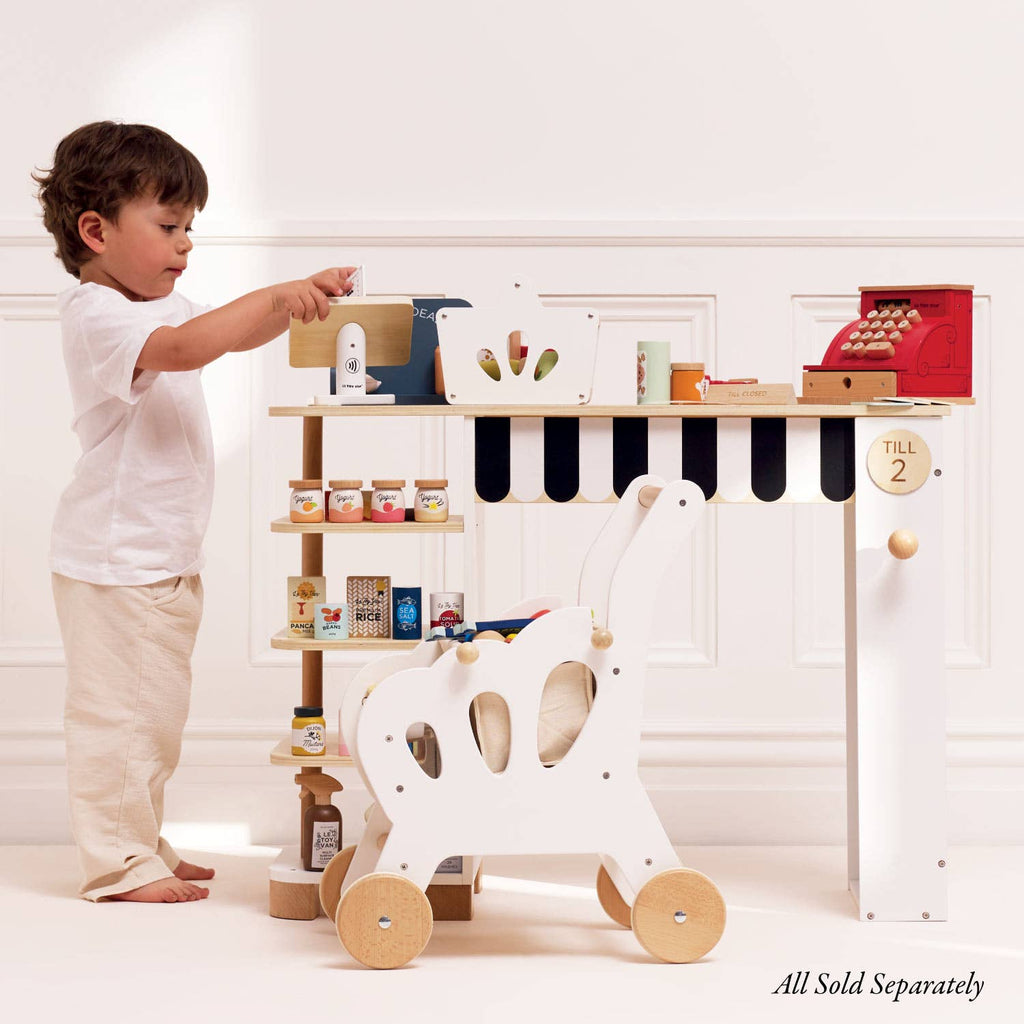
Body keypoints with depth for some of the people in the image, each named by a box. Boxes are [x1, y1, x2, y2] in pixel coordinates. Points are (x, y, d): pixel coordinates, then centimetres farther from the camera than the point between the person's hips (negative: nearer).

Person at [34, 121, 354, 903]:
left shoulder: (162, 304, 12)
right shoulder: (96, 315, -18)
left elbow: (237, 336, 24)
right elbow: (182, 347, -35)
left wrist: (297, 300, 6)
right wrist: (276, 297, -38)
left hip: (168, 557, 10)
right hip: (112, 559, -10)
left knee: (157, 714, 17)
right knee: (116, 711, -2)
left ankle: (144, 847, 29)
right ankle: (119, 863, 8)